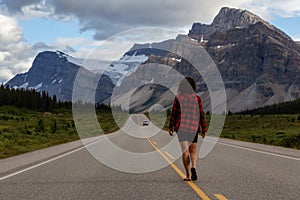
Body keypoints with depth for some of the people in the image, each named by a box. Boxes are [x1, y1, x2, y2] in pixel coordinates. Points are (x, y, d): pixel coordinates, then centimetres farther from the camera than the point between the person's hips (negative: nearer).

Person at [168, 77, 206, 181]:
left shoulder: (178, 98, -3)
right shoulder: (197, 98, 0)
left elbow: (174, 113, -2)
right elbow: (201, 115, 1)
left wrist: (170, 127, 7)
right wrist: (204, 129, 7)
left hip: (181, 127, -1)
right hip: (193, 128, 1)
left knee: (185, 151, 3)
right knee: (193, 150, 13)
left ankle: (188, 175, -1)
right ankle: (193, 167, -14)